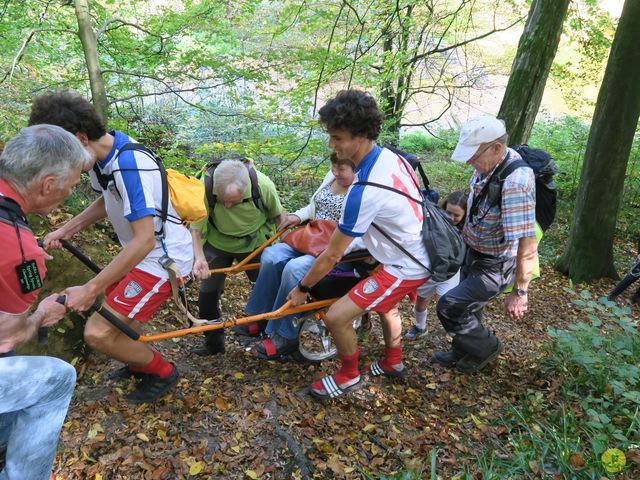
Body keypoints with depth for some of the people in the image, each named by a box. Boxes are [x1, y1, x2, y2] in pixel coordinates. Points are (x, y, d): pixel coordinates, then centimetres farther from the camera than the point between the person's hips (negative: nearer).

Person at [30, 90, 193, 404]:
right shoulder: (104, 155, 0)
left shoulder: (129, 165, -29)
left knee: (98, 334, -9)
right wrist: (65, 230, 6)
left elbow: (145, 241, -31)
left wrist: (91, 289, -26)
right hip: (142, 251, 10)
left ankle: (162, 373, 14)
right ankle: (141, 359, 41)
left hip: (163, 257, -9)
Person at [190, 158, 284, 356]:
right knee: (207, 293, 1)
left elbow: (278, 215, -11)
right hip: (217, 243, 0)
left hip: (254, 243, 0)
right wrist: (199, 258, -37)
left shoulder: (263, 185, -31)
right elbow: (196, 227, -23)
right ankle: (213, 342, 23)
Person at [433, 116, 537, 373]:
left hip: (495, 265, -8)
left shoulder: (515, 183, -35)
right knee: (467, 306, 21)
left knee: (448, 306, -6)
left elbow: (527, 245, -33)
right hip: (474, 254, 8)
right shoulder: (487, 164, -8)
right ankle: (463, 352, 45)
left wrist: (519, 292, -27)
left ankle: (485, 347, 20)